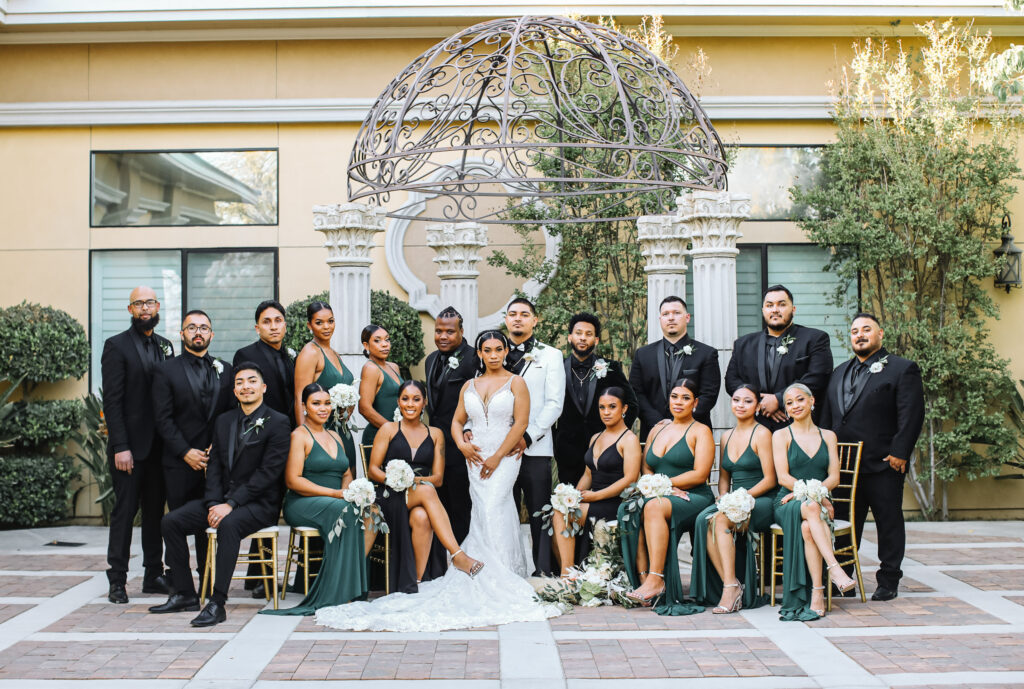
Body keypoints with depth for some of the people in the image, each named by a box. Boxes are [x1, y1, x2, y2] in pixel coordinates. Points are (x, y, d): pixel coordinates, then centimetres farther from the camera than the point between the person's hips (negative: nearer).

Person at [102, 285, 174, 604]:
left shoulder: (165, 346, 14)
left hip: (159, 444, 5)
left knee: (155, 510, 9)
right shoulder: (116, 346, -3)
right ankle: (117, 580, 4)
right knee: (124, 510, -2)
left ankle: (154, 575, 16)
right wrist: (120, 447, -15)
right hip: (130, 444, -5)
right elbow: (112, 401, -9)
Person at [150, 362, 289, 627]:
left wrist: (230, 505, -20)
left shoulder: (277, 422, -7)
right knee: (170, 521, -8)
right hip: (223, 500, 7)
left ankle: (217, 603, -34)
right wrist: (214, 503, -8)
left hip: (259, 503, -7)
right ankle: (185, 595, -1)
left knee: (228, 524, -37)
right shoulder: (224, 421, 14)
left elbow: (268, 472, -15)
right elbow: (214, 466, 10)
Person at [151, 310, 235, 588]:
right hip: (180, 462, -2)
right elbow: (163, 419, -3)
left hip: (216, 460, 2)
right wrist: (186, 452, -11)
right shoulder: (166, 371, 4)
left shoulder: (225, 370, 14)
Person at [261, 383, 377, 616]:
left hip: (336, 502, 6)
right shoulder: (300, 435, -1)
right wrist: (335, 494, -16)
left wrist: (348, 491, -4)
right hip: (302, 505, -6)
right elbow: (293, 480, -10)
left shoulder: (335, 436, 21)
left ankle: (352, 577, -23)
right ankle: (339, 589, -31)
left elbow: (347, 474, 22)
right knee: (343, 510, -36)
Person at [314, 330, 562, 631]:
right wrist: (462, 444, -4)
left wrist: (497, 457, -12)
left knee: (491, 512, -16)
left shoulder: (516, 383, 1)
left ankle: (496, 580, -9)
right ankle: (506, 577, 5)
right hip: (476, 458, 4)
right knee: (486, 514, -1)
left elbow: (521, 422, -7)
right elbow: (457, 420, 18)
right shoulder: (470, 386, 15)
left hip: (504, 457, -4)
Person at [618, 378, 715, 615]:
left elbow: (699, 475, -7)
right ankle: (643, 578, -33)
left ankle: (656, 580, -40)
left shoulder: (700, 431, 4)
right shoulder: (657, 429, 22)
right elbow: (646, 468, 17)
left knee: (655, 506, -36)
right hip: (660, 497, 5)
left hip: (694, 498, -5)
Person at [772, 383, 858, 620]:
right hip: (787, 504, -1)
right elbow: (783, 477, -3)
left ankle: (816, 595, -39)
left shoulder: (828, 436, 16)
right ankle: (835, 569, -47)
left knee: (807, 527, -35)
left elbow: (834, 477, 7)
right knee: (811, 508, -38)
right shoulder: (781, 436, 8)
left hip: (819, 502, 1)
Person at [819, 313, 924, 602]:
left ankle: (888, 582, 12)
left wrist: (899, 453, -17)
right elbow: (827, 416, 21)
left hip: (883, 465, -5)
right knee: (844, 524, 9)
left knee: (889, 523, 3)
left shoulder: (903, 369, -1)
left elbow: (911, 415, -10)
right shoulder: (840, 373, 18)